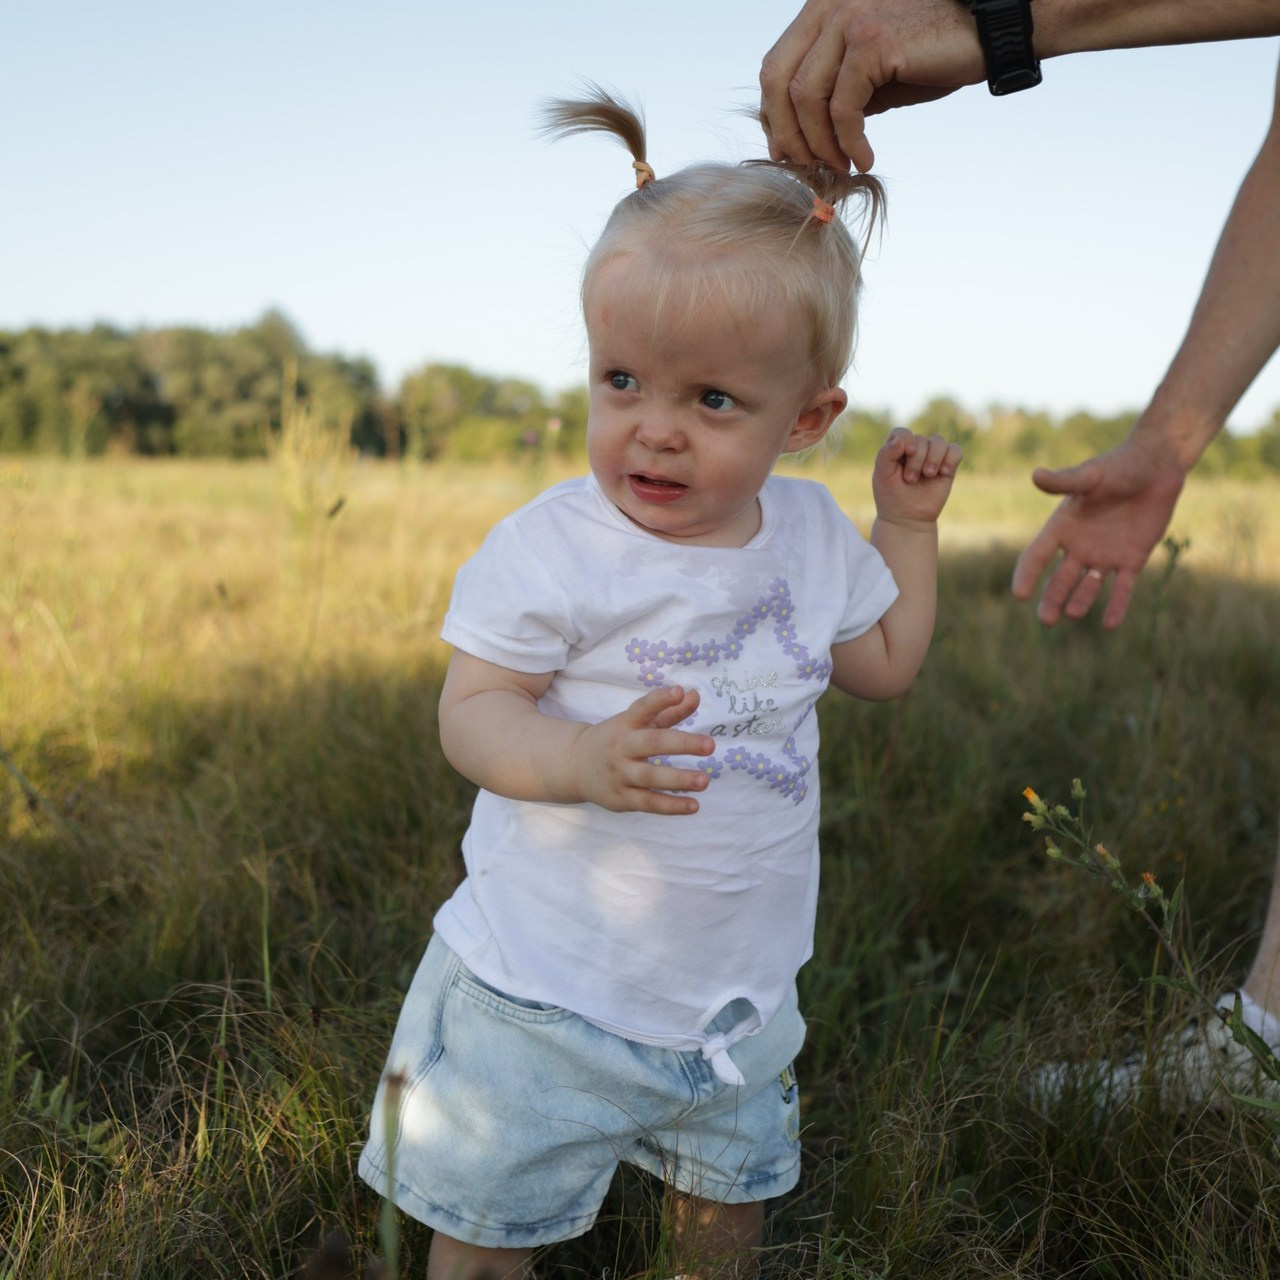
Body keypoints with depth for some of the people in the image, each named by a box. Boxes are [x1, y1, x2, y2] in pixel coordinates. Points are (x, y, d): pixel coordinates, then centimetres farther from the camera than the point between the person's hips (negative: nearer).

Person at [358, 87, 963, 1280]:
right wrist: (580, 757, -37)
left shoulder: (811, 534, 0)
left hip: (737, 981, 5)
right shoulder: (549, 548, -19)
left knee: (736, 1182, 27)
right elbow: (470, 710, -19)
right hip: (549, 981, -5)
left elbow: (884, 664, 15)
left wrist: (908, 524, 8)